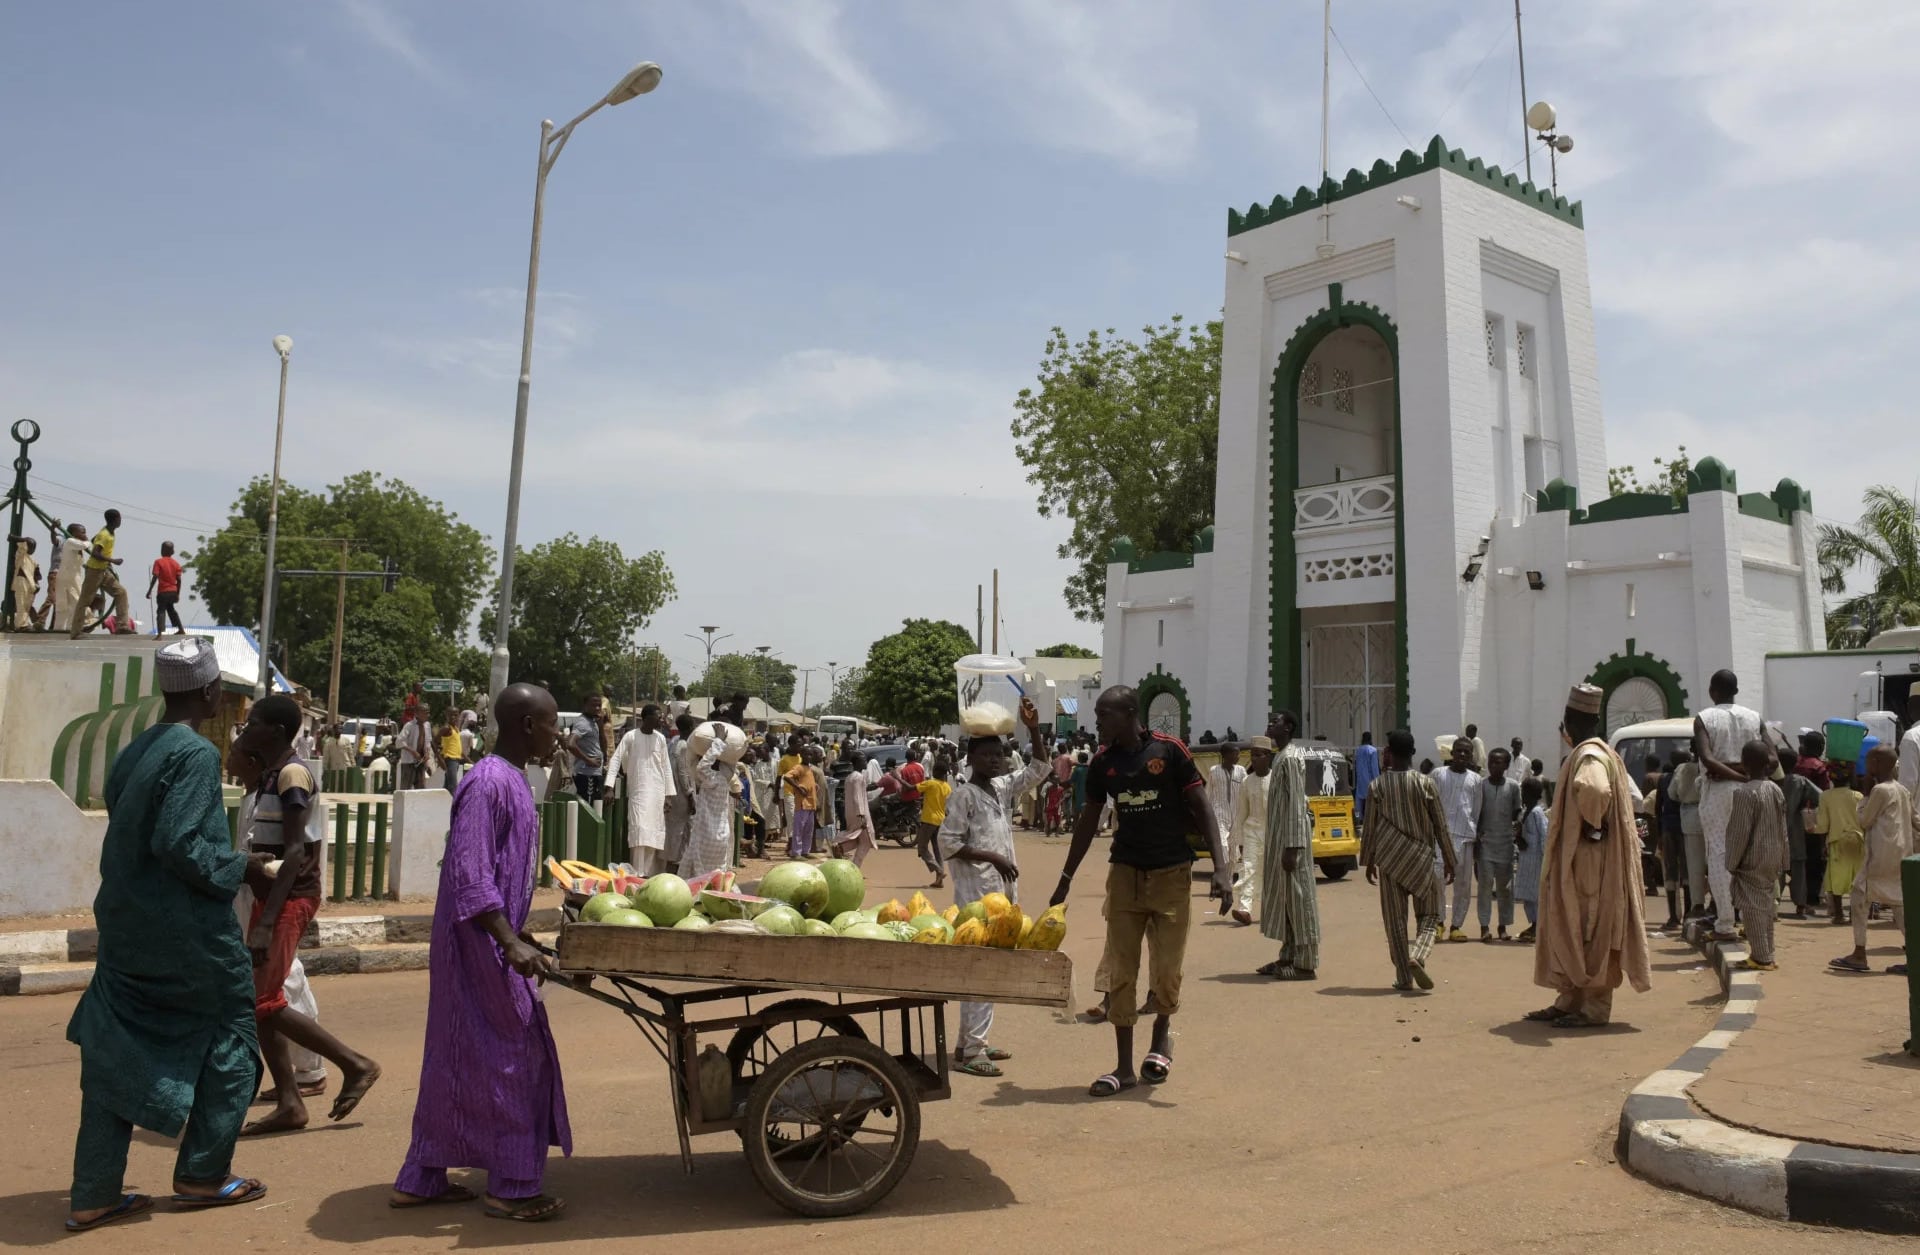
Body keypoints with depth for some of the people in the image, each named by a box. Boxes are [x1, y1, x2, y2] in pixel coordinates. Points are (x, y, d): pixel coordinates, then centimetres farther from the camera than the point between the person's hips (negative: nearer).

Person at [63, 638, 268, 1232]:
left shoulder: (132, 752, 8)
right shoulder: (197, 754, -17)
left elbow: (126, 836, 14)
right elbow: (179, 844, -24)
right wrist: (240, 866, -11)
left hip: (125, 926, 8)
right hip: (188, 933, -7)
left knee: (116, 1054, 11)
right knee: (228, 1037, 10)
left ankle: (94, 1194, 15)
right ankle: (203, 1175, 17)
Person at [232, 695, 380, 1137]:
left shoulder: (292, 773, -17)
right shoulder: (271, 774, 13)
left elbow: (294, 852, -24)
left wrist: (265, 923, -27)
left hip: (290, 899, -10)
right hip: (273, 896, 10)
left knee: (262, 1002, -10)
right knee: (260, 1001, 9)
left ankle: (356, 1064, 0)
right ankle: (289, 1104, 13)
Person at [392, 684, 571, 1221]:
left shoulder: (510, 781, 11)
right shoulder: (489, 783, -19)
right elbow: (470, 876, -25)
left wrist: (517, 935, 25)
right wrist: (511, 944, -31)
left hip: (489, 940, 10)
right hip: (480, 945, -10)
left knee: (456, 1060, 15)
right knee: (513, 1055, -1)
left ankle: (420, 1179, 25)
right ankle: (512, 1187, 11)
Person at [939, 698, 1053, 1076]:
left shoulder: (1004, 787, 11)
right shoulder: (963, 795, -9)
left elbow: (1040, 769, 12)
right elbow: (947, 842, -13)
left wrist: (1034, 730, -1)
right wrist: (991, 857, -15)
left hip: (1002, 889, 8)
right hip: (976, 891, -8)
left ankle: (976, 1041, 20)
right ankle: (969, 1051, -9)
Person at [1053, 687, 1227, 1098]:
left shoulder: (1169, 751, -10)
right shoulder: (1103, 762, 2)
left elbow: (1201, 807, -8)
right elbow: (1089, 821, 11)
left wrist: (1220, 864, -18)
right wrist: (1065, 879, 12)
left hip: (1171, 873, -3)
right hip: (1125, 872, 4)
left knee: (1167, 969, -2)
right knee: (1120, 971, 2)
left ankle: (1162, 1032, 30)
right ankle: (1124, 1067, 12)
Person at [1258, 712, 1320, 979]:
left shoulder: (1291, 758, -15)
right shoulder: (1281, 756, 15)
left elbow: (1296, 805, -20)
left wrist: (1291, 846, -23)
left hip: (1291, 837, -10)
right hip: (1279, 836, 10)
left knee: (1298, 897, -4)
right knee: (1283, 897, 13)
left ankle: (1305, 963, 1)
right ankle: (1288, 957, 20)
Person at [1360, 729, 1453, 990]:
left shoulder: (1378, 785, -2)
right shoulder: (1425, 783, -4)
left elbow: (1370, 826, 2)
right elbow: (1440, 825, 0)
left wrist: (1368, 861, 13)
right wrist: (1449, 860, 9)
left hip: (1389, 858, 1)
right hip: (1421, 856, 0)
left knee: (1395, 919, 7)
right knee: (1428, 916, 11)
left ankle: (1404, 977, 7)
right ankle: (1417, 957, -15)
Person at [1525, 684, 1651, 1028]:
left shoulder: (1588, 755, -17)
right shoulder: (1596, 752, 14)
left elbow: (1593, 788, -40)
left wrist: (1592, 825, -25)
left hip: (1589, 859, -10)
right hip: (1580, 860, 10)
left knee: (1590, 934, -4)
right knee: (1573, 932, 14)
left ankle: (1595, 1009, 2)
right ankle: (1570, 1001, 20)